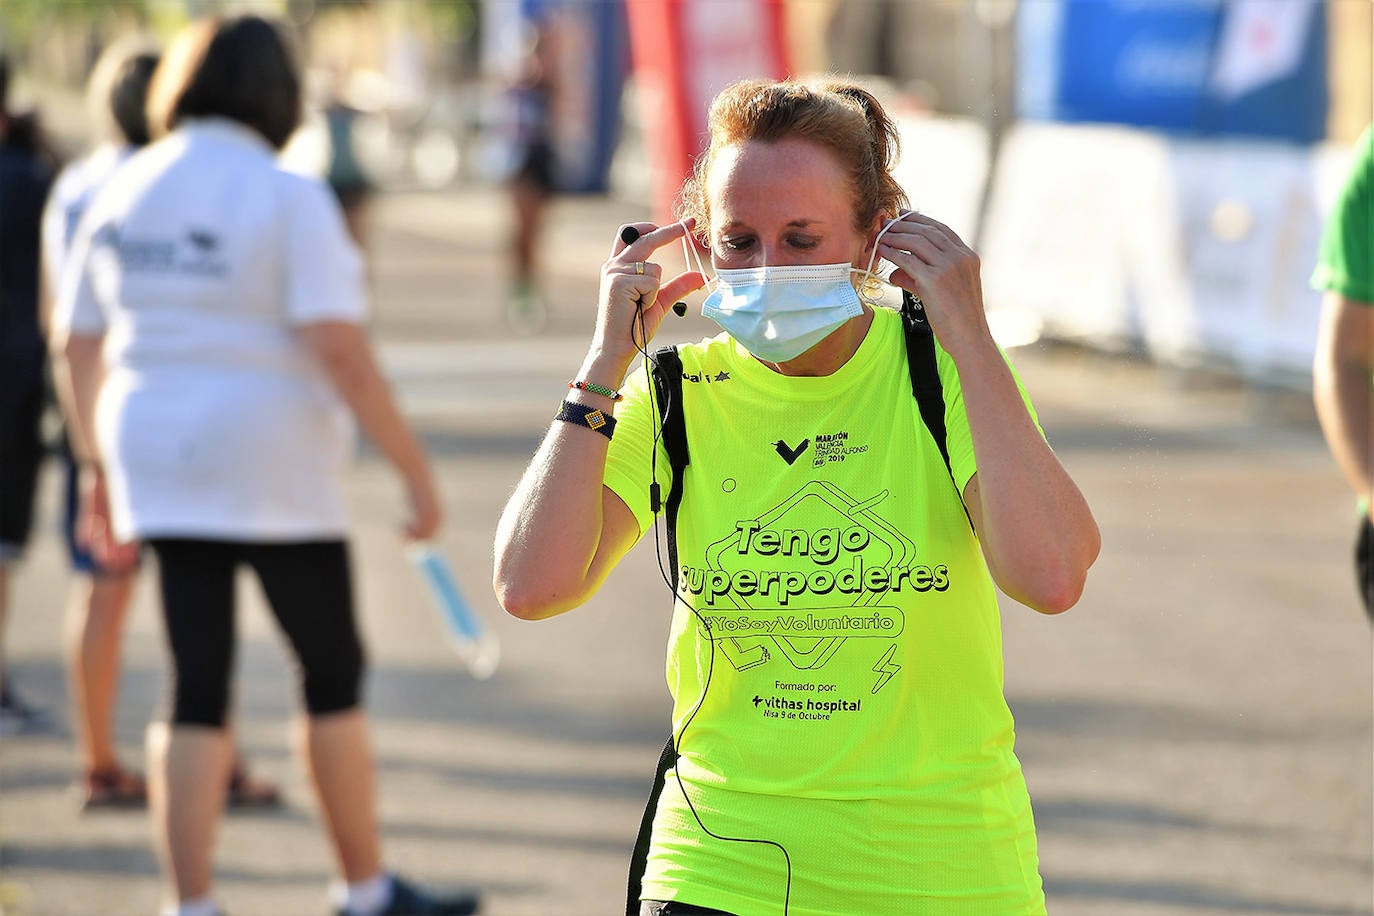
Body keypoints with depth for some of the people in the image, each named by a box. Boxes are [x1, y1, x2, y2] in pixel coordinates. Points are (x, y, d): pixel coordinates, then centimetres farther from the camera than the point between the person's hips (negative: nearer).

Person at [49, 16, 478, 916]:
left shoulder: (121, 196, 5)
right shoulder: (289, 198, -12)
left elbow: (75, 345, 9)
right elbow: (339, 347, -19)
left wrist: (100, 465, 21)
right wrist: (415, 467, -14)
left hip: (159, 464, 5)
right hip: (274, 470, -5)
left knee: (197, 692, 8)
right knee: (333, 674, 10)